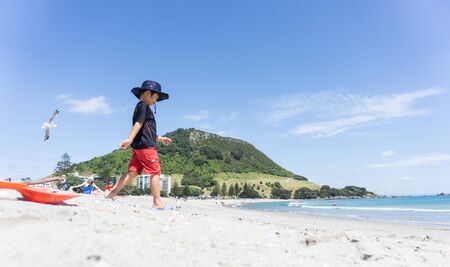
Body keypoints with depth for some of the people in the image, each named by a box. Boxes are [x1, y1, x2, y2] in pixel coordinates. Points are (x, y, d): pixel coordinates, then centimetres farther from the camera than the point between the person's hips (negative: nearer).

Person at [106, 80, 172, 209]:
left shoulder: (140, 107, 27)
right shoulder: (144, 106, -3)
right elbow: (138, 124, -18)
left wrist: (160, 139, 31)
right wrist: (130, 139, -28)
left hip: (138, 147, 10)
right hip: (146, 146, -10)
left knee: (132, 172, 6)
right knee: (155, 173, -7)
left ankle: (113, 193, 6)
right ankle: (157, 203, -6)